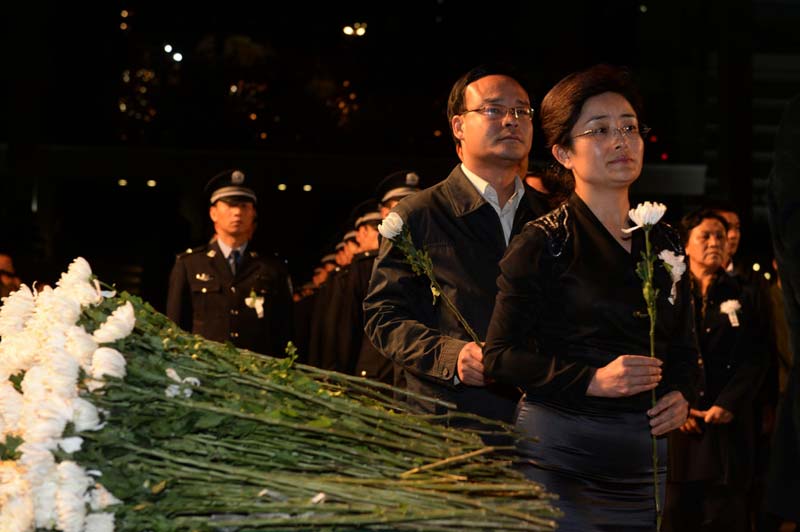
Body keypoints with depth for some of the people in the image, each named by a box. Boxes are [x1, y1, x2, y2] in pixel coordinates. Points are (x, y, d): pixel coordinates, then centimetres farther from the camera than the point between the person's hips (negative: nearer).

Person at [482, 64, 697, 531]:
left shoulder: (665, 242, 12)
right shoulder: (543, 244, -5)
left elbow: (684, 346, 21)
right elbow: (500, 357, -8)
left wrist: (680, 395, 0)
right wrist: (593, 380, -18)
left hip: (645, 457, 5)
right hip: (560, 456, -5)